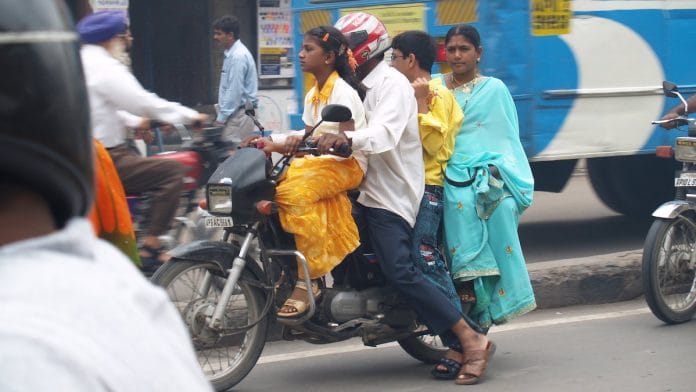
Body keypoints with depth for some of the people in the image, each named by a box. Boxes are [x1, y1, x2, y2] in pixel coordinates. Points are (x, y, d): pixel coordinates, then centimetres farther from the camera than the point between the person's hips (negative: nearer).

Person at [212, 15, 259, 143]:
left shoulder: (238, 56, -16)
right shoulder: (231, 54, 14)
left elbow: (235, 91, -19)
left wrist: (221, 118, -16)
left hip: (237, 116, -9)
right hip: (235, 114, 9)